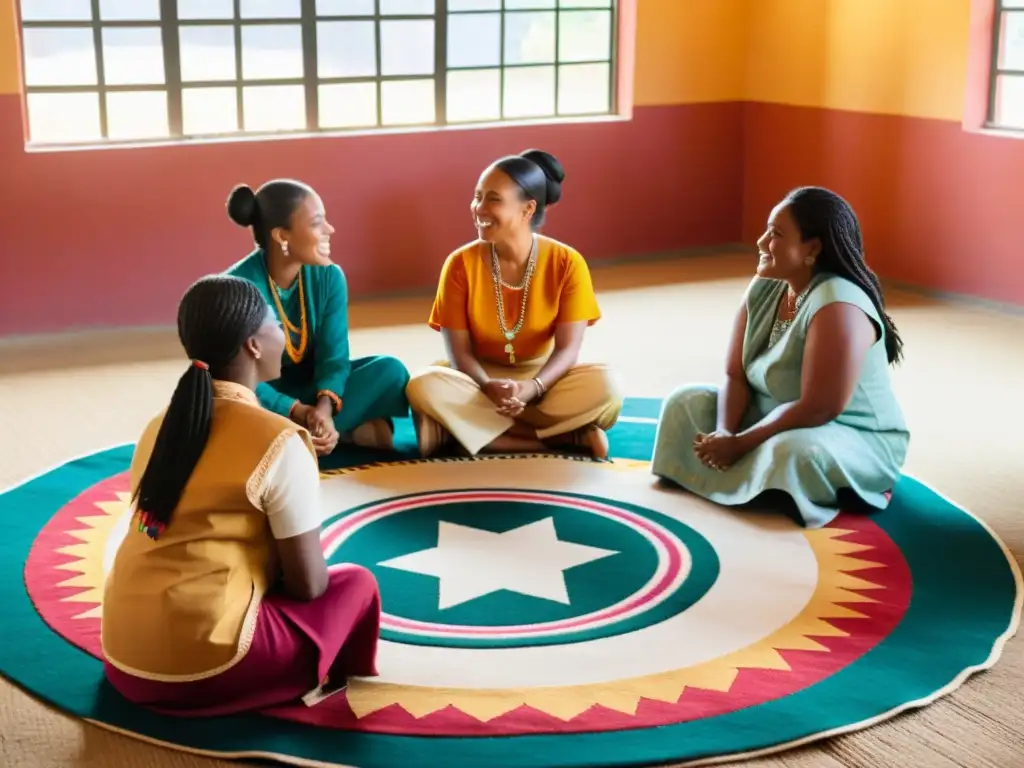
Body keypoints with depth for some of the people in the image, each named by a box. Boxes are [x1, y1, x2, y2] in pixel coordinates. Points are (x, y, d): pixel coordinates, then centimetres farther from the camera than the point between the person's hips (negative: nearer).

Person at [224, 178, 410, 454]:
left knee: (390, 370, -19)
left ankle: (300, 436, -25)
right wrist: (301, 414, -36)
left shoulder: (329, 277, -7)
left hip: (313, 387, 4)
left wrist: (324, 408, -34)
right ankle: (350, 431, -25)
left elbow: (334, 356, -13)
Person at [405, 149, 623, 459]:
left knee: (604, 386, -29)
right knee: (425, 386, -33)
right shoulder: (461, 264, -9)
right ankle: (569, 438, -28)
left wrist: (531, 388, -32)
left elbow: (567, 349, -13)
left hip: (544, 379, -1)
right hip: (480, 380, 1)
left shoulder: (567, 263, -11)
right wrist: (489, 387, -31)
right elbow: (459, 350, -10)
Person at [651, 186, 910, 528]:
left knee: (791, 451, -38)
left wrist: (739, 444, -25)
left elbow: (818, 409, -31)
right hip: (776, 420, 8)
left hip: (857, 441, -8)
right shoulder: (763, 289, -3)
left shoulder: (839, 307, -29)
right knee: (687, 401, 2)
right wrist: (724, 433, -21)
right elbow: (736, 376, -2)